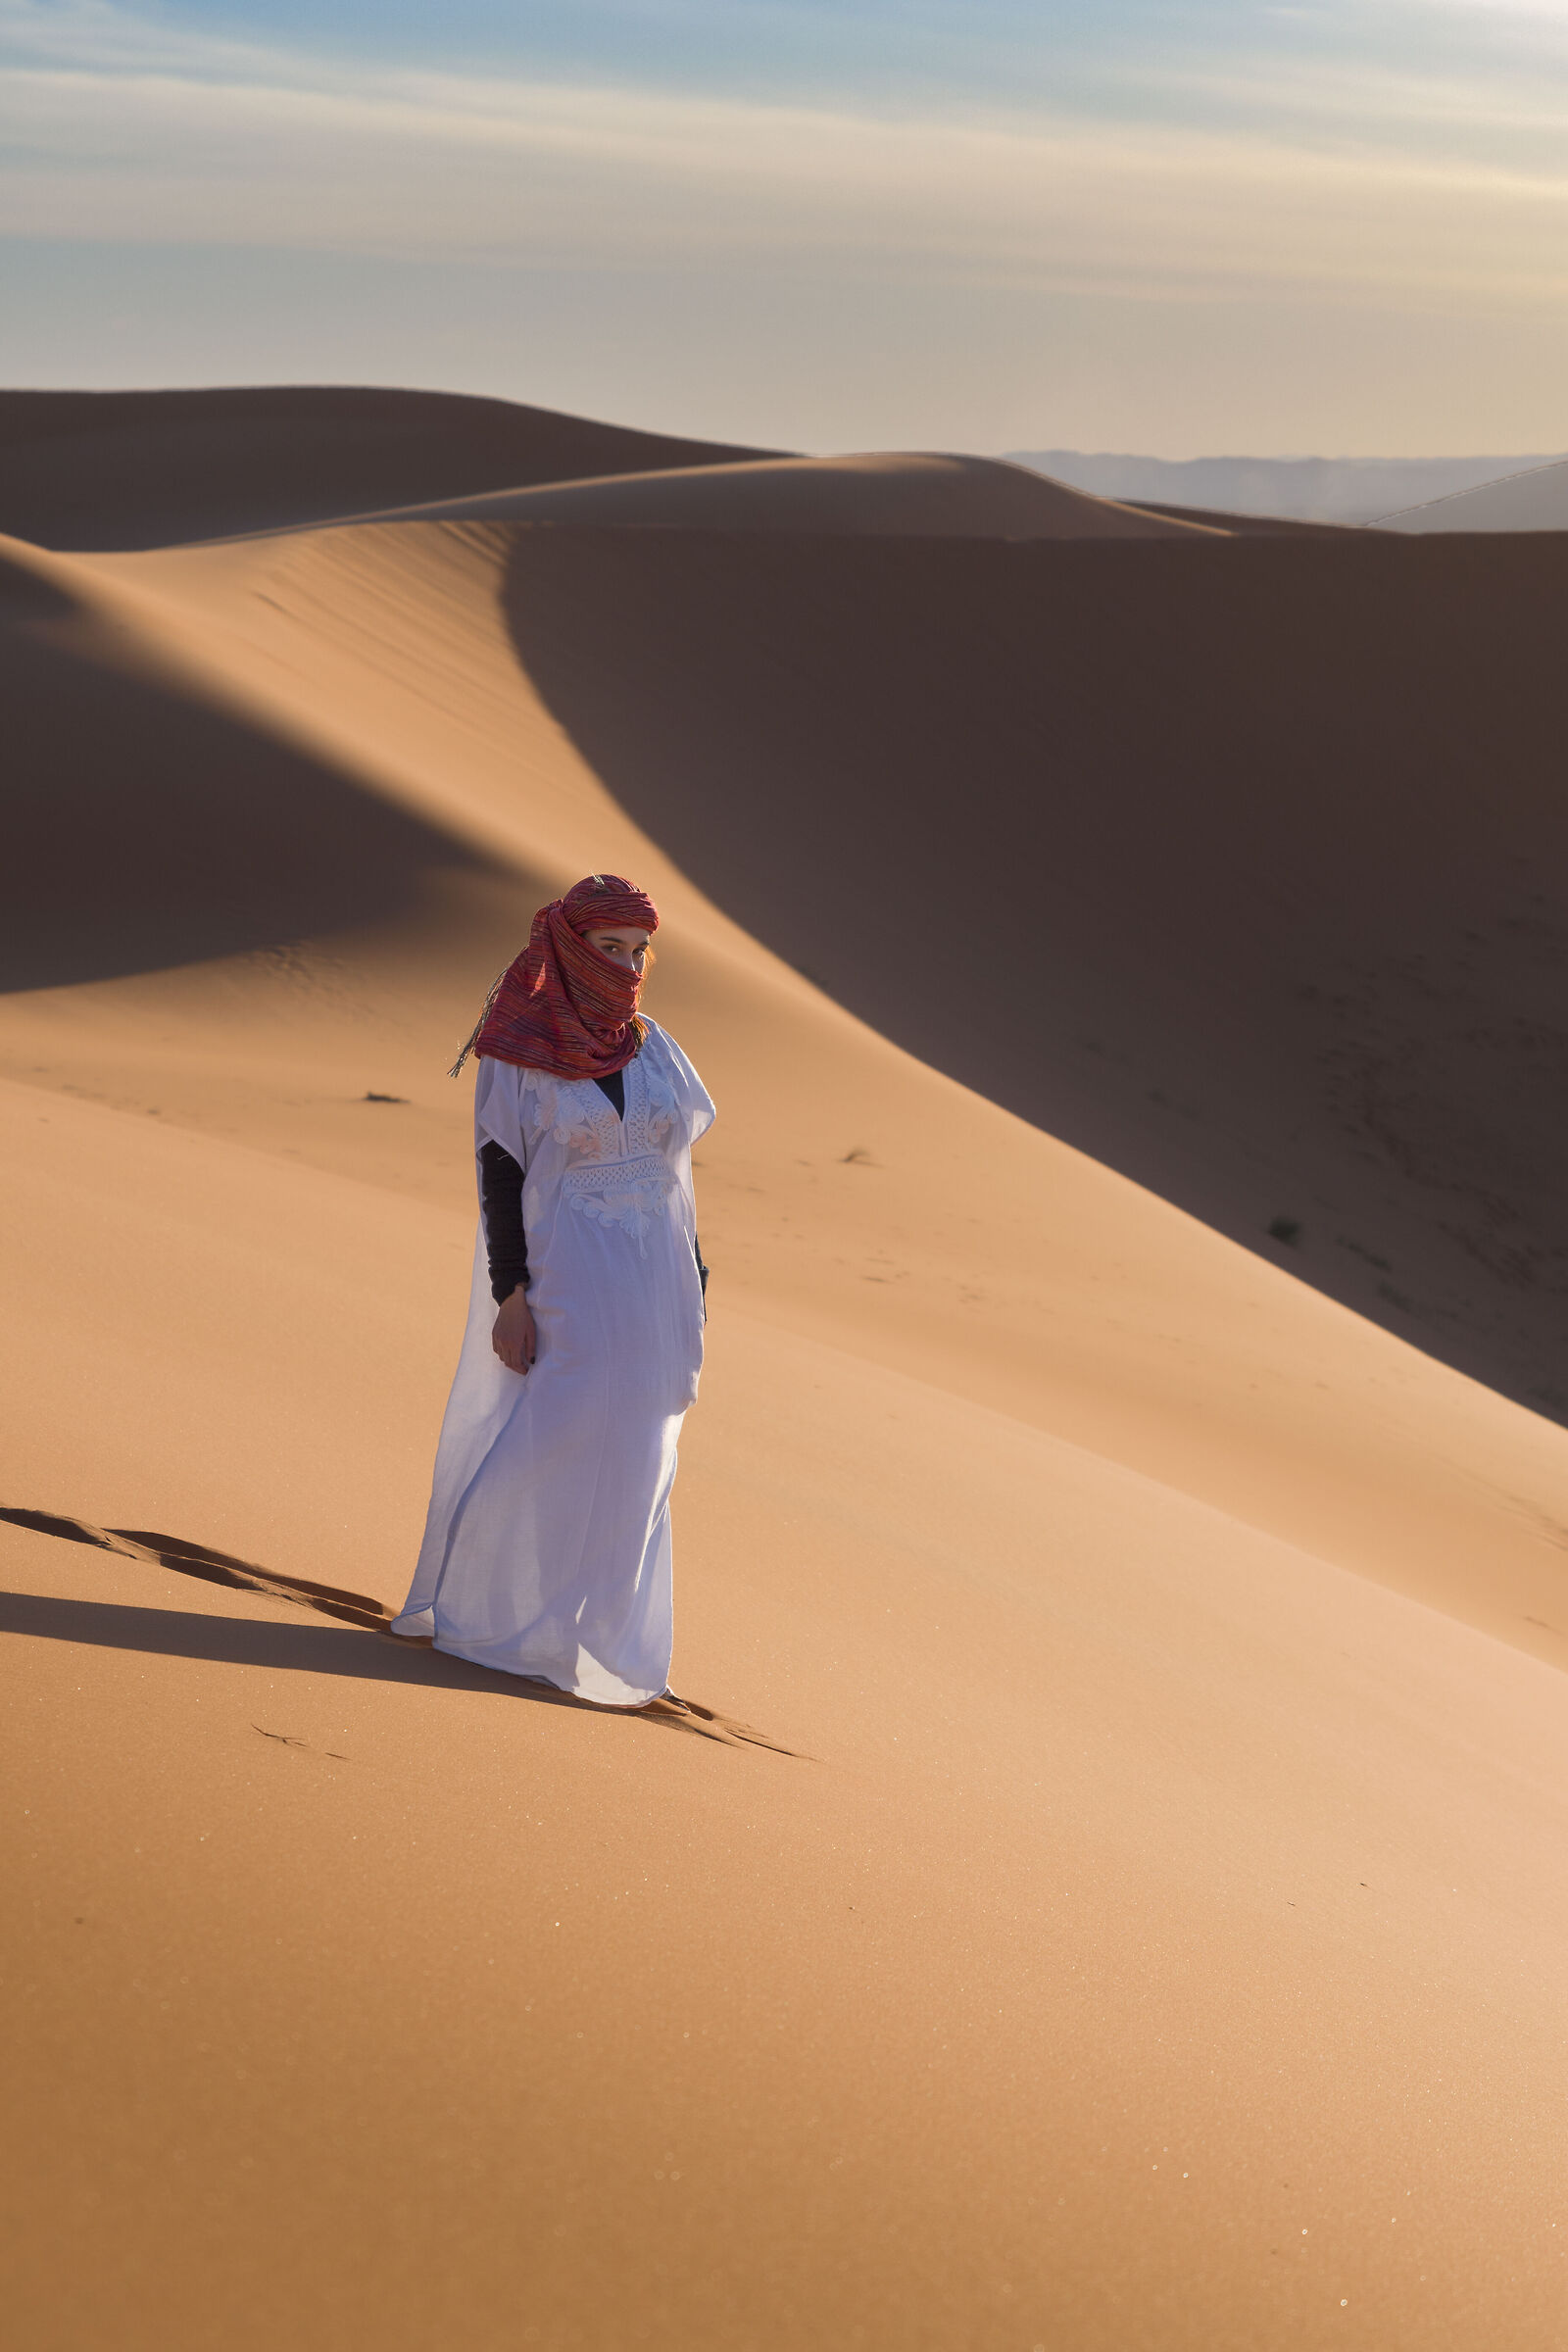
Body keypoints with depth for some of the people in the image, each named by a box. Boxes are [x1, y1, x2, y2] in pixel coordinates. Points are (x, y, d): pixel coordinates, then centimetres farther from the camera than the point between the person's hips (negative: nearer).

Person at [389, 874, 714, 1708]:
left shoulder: (652, 1051, 9)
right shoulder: (519, 1054, -6)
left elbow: (675, 1170, 12)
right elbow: (499, 1174, -9)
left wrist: (693, 1283, 9)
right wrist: (509, 1293, -15)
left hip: (651, 1283, 5)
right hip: (562, 1277, -5)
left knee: (628, 1465, 6)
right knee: (539, 1448, -7)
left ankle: (597, 1633, 16)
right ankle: (472, 1607, 10)